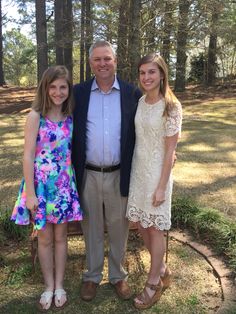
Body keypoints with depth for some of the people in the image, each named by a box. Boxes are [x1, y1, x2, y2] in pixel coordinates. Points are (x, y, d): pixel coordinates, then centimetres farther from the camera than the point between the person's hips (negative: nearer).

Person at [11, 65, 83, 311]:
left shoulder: (71, 117, 0)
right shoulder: (36, 116, -10)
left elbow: (74, 151, 6)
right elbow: (28, 155, -11)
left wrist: (75, 182, 2)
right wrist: (30, 192, -13)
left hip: (64, 184, 3)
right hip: (41, 184, -3)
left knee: (60, 236, 14)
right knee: (44, 238, 12)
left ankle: (59, 285, 32)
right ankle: (48, 286, 32)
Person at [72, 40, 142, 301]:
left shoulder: (132, 93, -1)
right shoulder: (78, 93, 1)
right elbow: (70, 133, 3)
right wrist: (70, 170, 0)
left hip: (119, 176, 0)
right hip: (88, 175, 1)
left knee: (118, 228, 14)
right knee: (91, 228, 16)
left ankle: (118, 275, 36)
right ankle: (92, 276, 36)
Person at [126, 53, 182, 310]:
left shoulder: (171, 107, -14)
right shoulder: (140, 101, 4)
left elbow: (170, 151, -14)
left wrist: (162, 186, -15)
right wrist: (134, 171, 11)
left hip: (156, 173, -7)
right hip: (137, 170, 7)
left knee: (155, 229, 7)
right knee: (141, 224, 15)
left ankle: (154, 282, 28)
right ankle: (163, 271, 38)